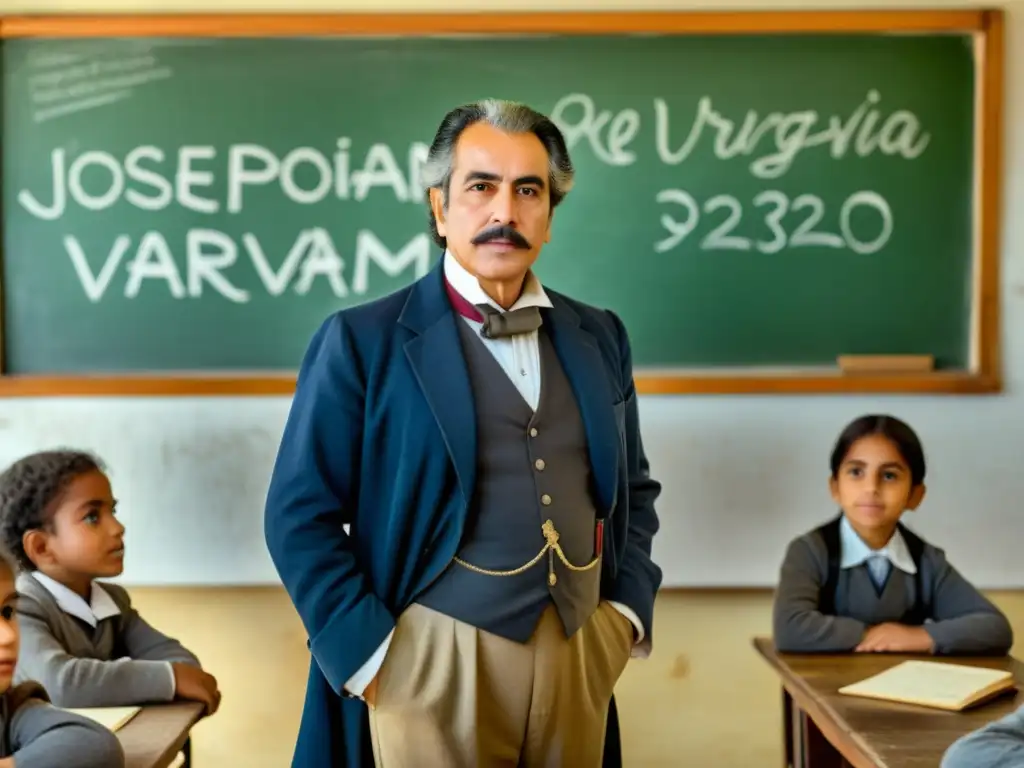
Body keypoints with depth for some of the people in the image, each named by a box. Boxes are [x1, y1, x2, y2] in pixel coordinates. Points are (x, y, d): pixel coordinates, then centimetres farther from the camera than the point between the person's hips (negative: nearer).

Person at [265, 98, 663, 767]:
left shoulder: (599, 337, 8)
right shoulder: (361, 340, -6)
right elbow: (301, 513, -7)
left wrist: (629, 608, 6)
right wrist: (368, 652, -12)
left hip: (581, 655, 5)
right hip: (436, 660, -4)